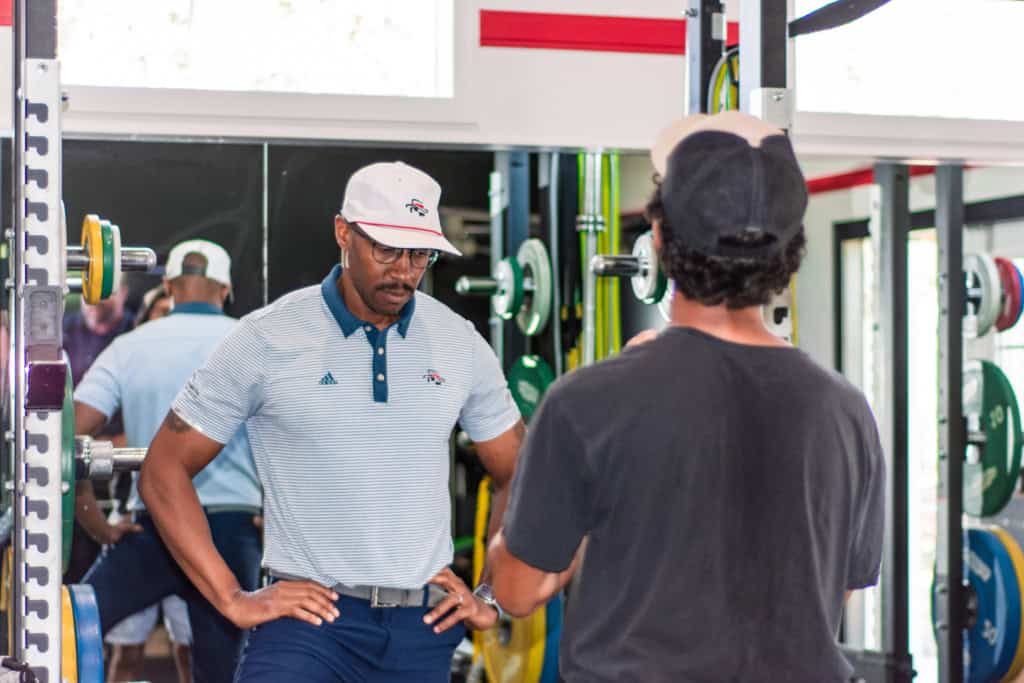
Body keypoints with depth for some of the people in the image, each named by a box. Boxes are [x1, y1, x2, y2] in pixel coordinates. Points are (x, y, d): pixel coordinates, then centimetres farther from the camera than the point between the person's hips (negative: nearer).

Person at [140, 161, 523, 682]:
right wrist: (233, 599, -8)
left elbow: (518, 476, 16)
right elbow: (164, 471, -2)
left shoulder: (460, 344, 6)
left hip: (425, 625, 4)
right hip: (310, 616, -4)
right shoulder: (268, 339, -4)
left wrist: (490, 598, 6)